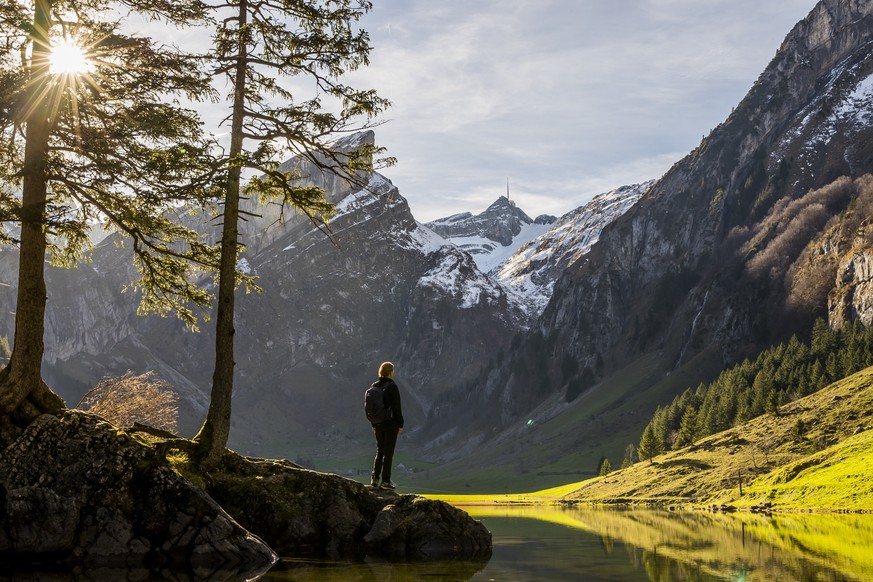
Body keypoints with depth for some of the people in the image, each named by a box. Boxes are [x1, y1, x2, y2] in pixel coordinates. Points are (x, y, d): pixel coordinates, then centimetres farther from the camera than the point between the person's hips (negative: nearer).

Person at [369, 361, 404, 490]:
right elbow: (397, 407, -13)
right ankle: (385, 481, 3)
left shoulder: (374, 386, 4)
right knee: (388, 452, 1)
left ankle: (375, 478, 12)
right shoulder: (392, 386, -13)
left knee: (379, 451, 16)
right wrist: (400, 424, -4)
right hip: (391, 424, -6)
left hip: (378, 425, 6)